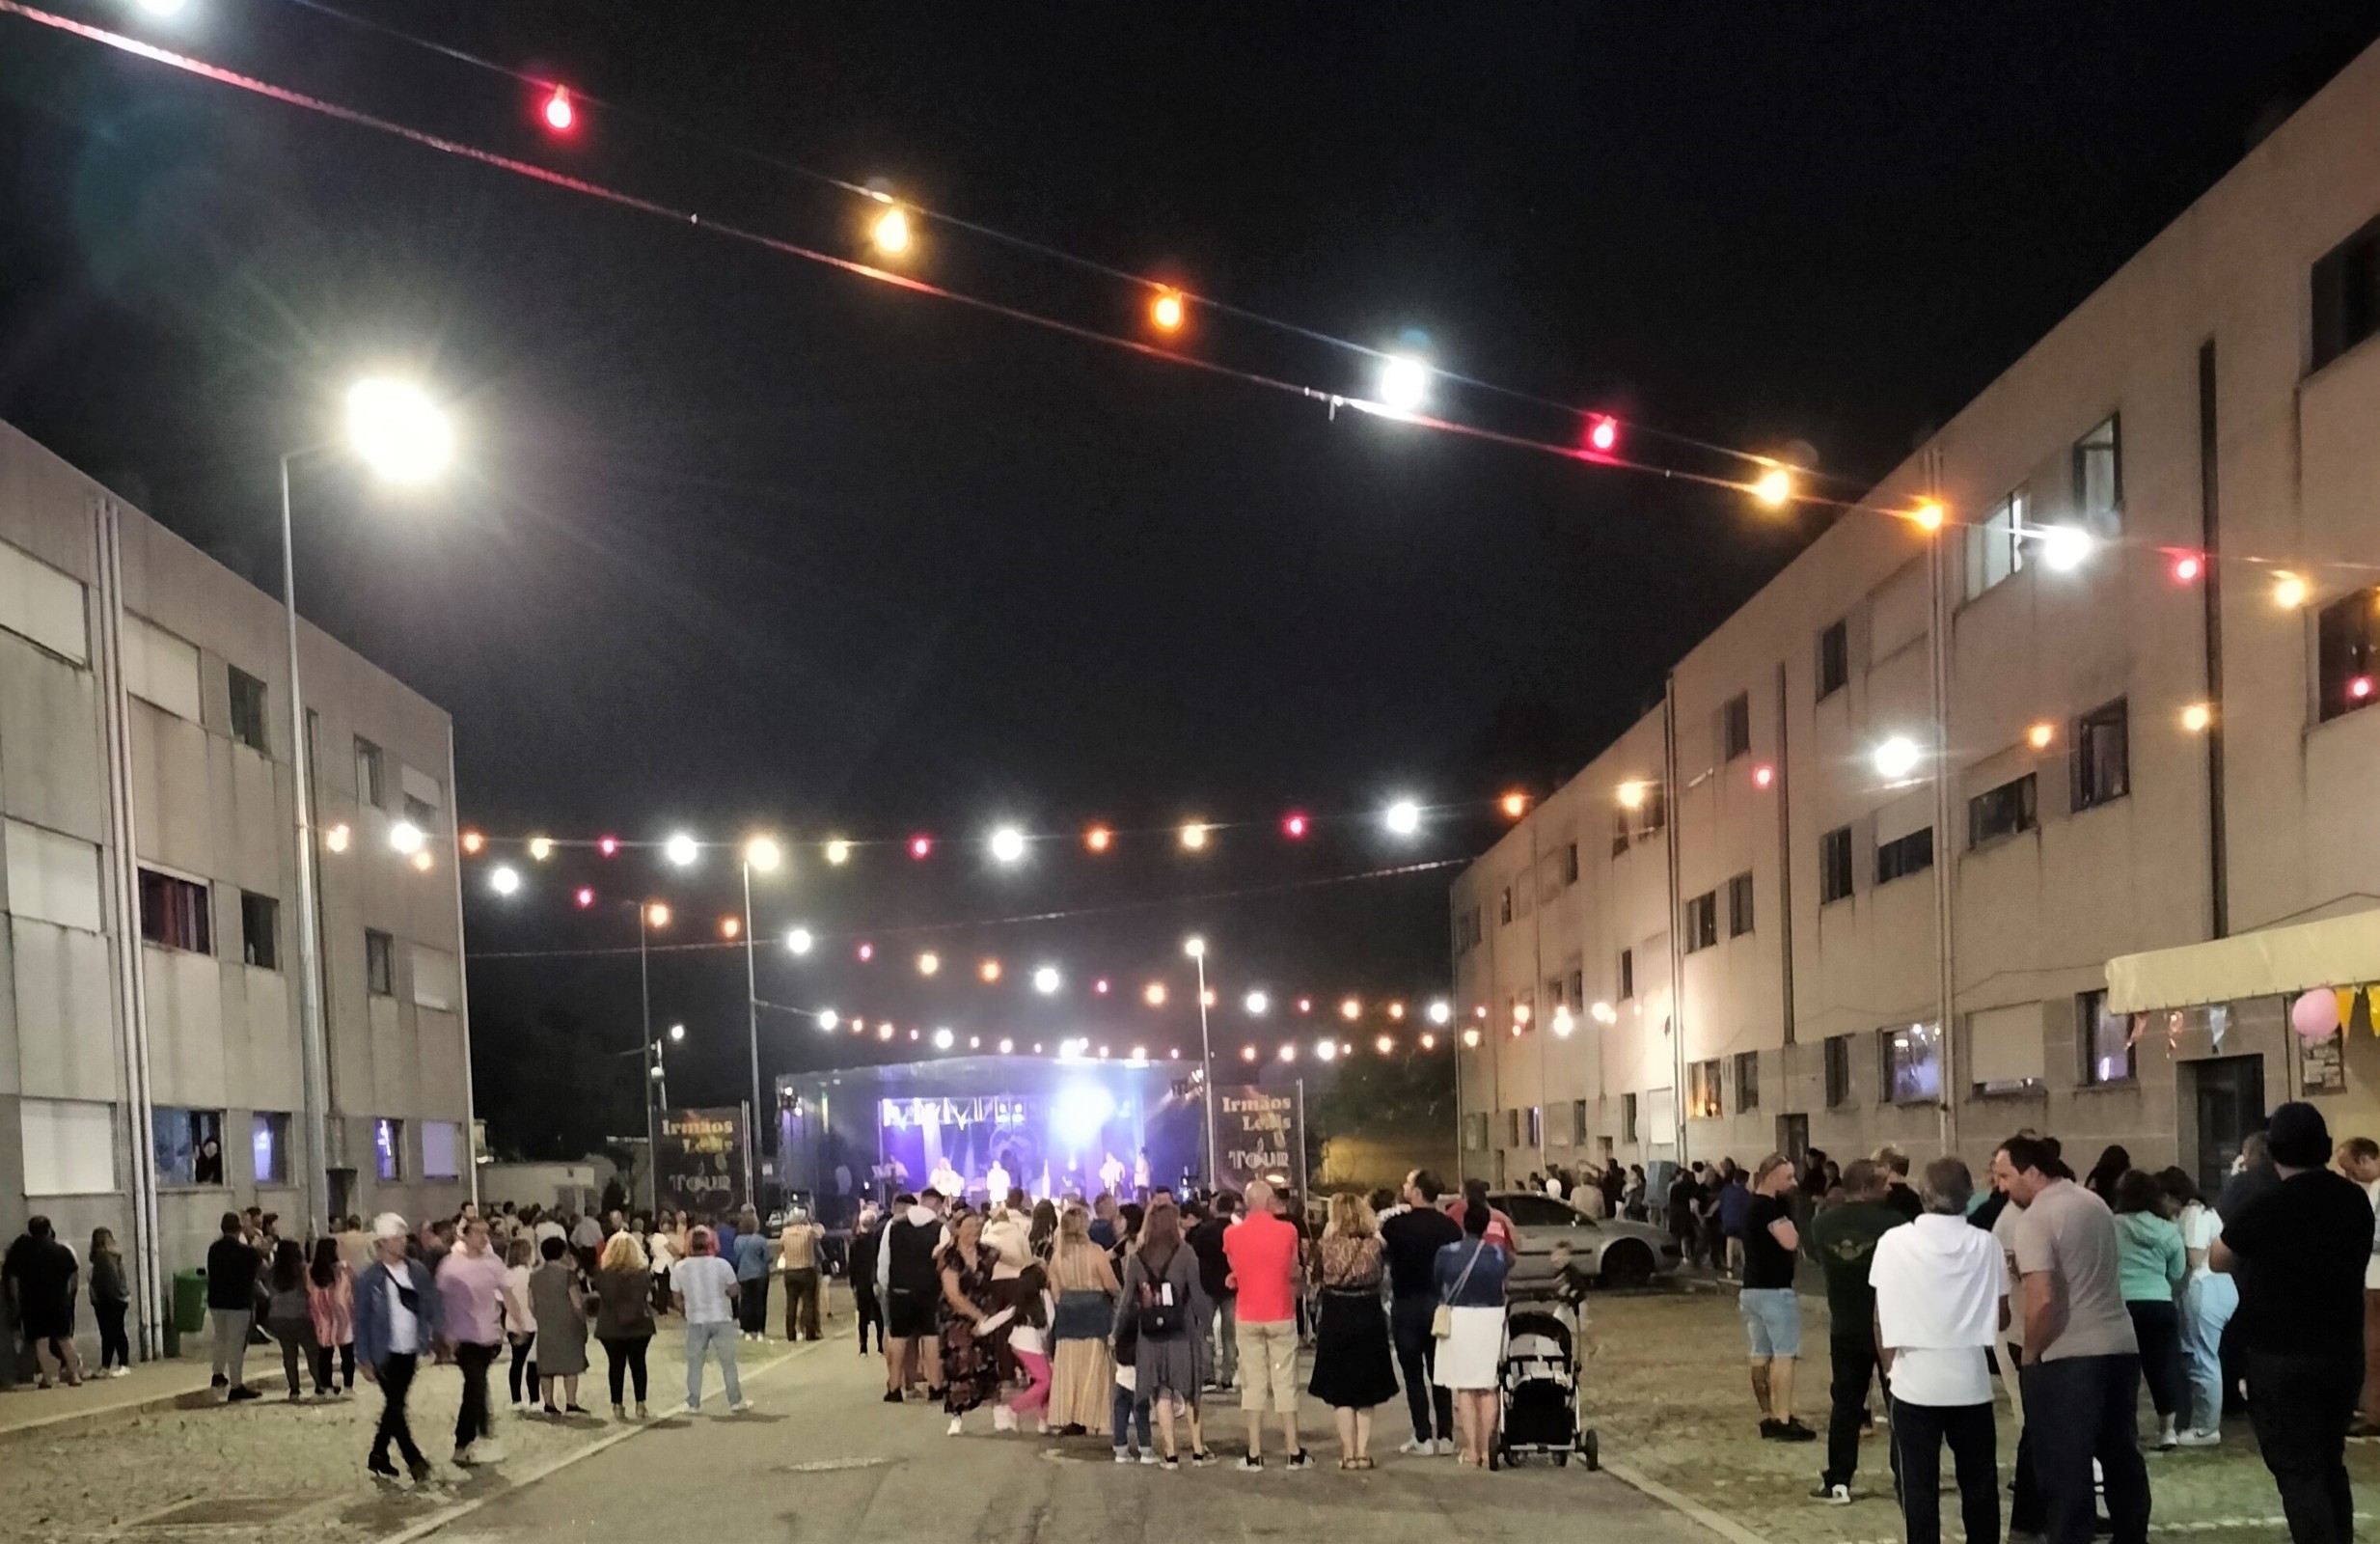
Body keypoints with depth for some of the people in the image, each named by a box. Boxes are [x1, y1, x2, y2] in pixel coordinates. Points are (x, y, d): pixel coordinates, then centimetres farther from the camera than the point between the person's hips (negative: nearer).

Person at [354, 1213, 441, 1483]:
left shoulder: (417, 1271, 3)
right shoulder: (369, 1278, -9)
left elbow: (432, 1304, 7)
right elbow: (361, 1320, -6)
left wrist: (441, 1334, -6)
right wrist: (365, 1360, -7)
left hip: (410, 1352, 5)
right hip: (385, 1354, -4)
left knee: (394, 1406, 14)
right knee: (395, 1407, -6)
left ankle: (378, 1458, 27)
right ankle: (415, 1462, -3)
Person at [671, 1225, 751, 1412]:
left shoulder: (679, 1268, -8)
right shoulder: (722, 1264, -11)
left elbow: (676, 1298, 0)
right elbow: (733, 1291, -1)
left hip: (695, 1321, 1)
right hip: (721, 1319, -1)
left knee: (694, 1363, 13)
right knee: (728, 1362, 10)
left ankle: (693, 1402, 16)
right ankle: (735, 1401, 14)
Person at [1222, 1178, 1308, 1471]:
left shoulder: (1233, 1235, -4)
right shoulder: (1287, 1231, -7)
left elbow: (1235, 1272, 4)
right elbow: (1293, 1273, 1)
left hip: (1248, 1318, 1)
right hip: (1281, 1317, -1)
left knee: (1253, 1383, 6)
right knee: (1285, 1383, 5)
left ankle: (1254, 1454, 5)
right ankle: (1293, 1452, 6)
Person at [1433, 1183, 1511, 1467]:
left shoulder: (1447, 1252, -9)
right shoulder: (1499, 1255, -5)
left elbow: (1435, 1287, 1)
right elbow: (1503, 1285, 3)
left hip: (1458, 1319, -2)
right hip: (1491, 1319, 2)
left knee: (1463, 1388, 4)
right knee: (1487, 1389, 10)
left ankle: (1471, 1451, 2)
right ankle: (1486, 1449, 10)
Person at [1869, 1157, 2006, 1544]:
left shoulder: (1893, 1241, -6)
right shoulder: (1985, 1244, -3)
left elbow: (1881, 1315, 0)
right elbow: (2001, 1316, 4)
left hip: (1914, 1380, -1)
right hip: (1970, 1380, 1)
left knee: (1920, 1486, 3)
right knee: (1979, 1483, 12)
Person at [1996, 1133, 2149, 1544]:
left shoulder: (2035, 1217, -13)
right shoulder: (2094, 1202, 13)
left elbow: (2043, 1300, -22)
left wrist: (2029, 1353, -7)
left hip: (2068, 1356, -8)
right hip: (2120, 1344, 8)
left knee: (2063, 1466, -2)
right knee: (2121, 1454, 16)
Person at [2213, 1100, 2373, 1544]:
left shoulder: (2266, 1207, -16)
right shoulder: (2355, 1200, -1)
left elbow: (2220, 1261, 1)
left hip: (2280, 1356, -5)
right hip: (2343, 1349, 5)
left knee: (2298, 1471, -2)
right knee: (2330, 1463, 19)